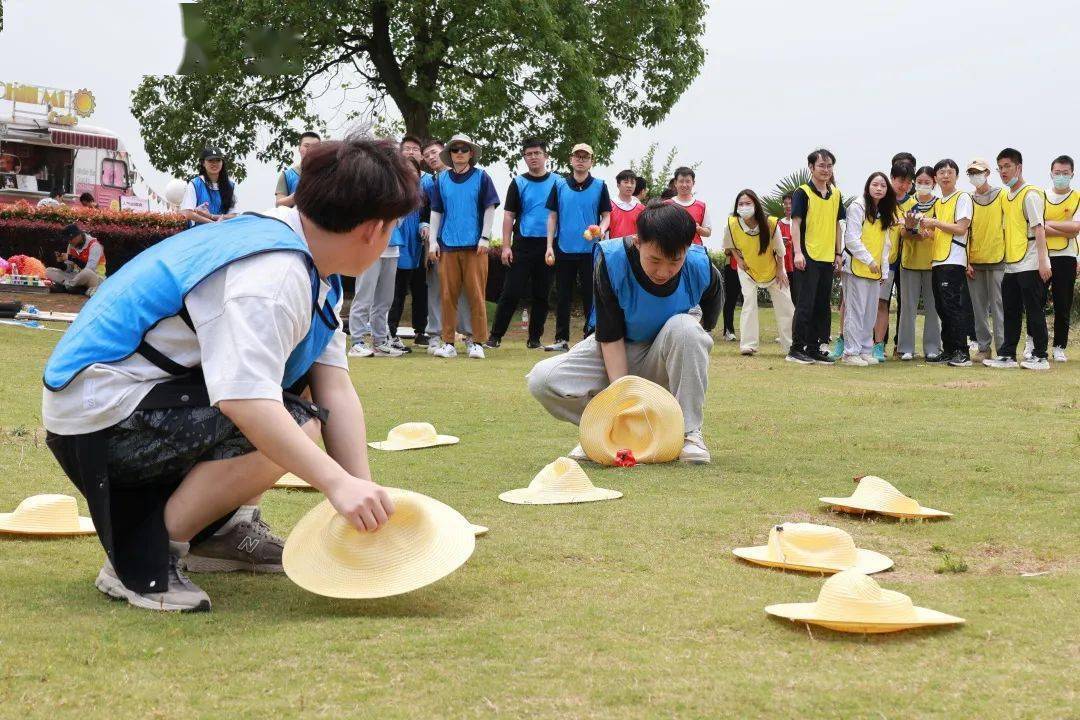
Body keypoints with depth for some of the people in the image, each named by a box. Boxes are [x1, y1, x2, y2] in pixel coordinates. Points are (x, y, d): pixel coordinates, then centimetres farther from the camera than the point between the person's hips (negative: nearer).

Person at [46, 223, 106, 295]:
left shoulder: (94, 245, -14)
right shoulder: (71, 246, 6)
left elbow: (90, 268, -28)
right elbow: (68, 270, 9)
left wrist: (71, 258, -25)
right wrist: (62, 262, -12)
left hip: (96, 278, -7)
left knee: (87, 272, -43)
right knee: (49, 271, -4)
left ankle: (65, 286, -14)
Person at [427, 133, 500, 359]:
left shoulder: (481, 177, 3)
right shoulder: (441, 179, 10)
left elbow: (490, 208, 4)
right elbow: (436, 211, 14)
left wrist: (485, 237, -4)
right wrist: (433, 241, 7)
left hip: (474, 245, -2)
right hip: (447, 245, 2)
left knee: (476, 295, -3)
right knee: (448, 295, 2)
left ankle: (477, 342, 2)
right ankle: (448, 343, 7)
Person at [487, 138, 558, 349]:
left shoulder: (557, 182, 6)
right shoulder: (518, 183, 5)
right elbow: (509, 215, 4)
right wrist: (506, 246, -5)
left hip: (548, 245, 1)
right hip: (523, 245, -1)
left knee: (542, 294, 6)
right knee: (511, 292, -3)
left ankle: (535, 337, 14)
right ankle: (495, 335, 1)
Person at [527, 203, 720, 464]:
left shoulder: (701, 269, -22)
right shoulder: (611, 260, -26)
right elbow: (610, 336, -21)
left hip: (662, 358, 0)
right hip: (615, 354, 0)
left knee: (685, 327, -36)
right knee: (541, 380, -24)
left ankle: (689, 431, -20)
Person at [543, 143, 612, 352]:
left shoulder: (599, 186, 3)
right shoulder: (559, 185, 6)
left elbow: (606, 215, 5)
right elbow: (552, 216, 8)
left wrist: (601, 229, -17)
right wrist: (549, 246, 1)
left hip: (590, 249, -2)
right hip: (564, 249, 2)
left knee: (590, 296, 1)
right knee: (562, 297, 6)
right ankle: (561, 339, 12)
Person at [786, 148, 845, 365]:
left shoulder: (835, 194, 12)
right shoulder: (803, 193, -6)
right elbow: (795, 223, -10)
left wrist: (838, 253, 15)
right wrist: (798, 252, -18)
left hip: (828, 258, 6)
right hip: (808, 257, -6)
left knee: (823, 305, 9)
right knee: (806, 303, -6)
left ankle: (814, 347, 16)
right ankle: (796, 348, 0)